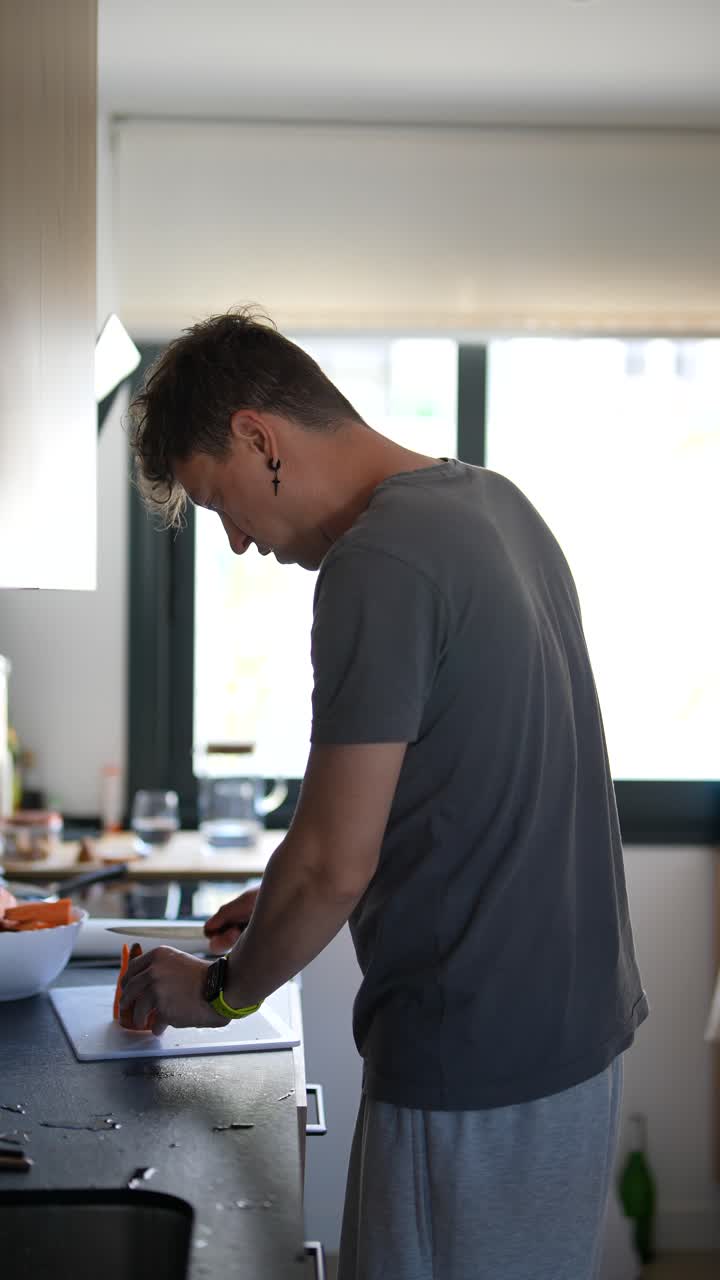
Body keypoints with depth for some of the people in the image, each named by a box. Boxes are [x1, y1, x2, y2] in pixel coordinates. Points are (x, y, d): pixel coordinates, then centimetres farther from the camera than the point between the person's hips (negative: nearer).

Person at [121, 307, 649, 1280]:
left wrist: (224, 989, 0)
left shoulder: (377, 564, -20)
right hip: (582, 1018, 9)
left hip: (476, 1067, -9)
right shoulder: (495, 503, 8)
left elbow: (335, 864, -19)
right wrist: (288, 903, 17)